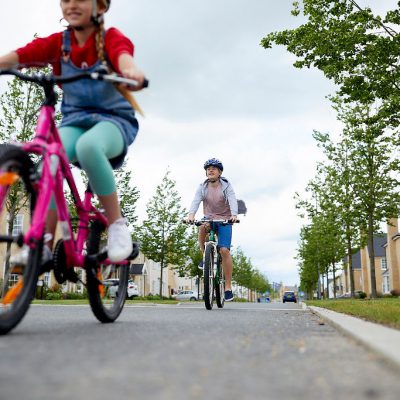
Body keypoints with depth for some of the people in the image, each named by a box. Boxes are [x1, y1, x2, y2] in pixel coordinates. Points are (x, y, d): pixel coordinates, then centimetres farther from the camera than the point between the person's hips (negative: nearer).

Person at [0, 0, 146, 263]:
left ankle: (117, 224, -20)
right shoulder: (58, 43, 5)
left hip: (114, 118, -3)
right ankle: (43, 246, -20)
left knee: (88, 146, -37)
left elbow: (123, 53, -29)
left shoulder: (111, 37, -4)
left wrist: (131, 69, -53)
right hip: (75, 119, 3)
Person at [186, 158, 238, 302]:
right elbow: (196, 201, -18)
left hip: (224, 220, -2)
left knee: (224, 250, -16)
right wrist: (191, 214, -38)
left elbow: (232, 201, -23)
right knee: (202, 228, -35)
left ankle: (228, 286, -9)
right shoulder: (202, 187, -2)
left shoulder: (226, 186, -7)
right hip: (209, 218, 2)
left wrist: (234, 215, -44)